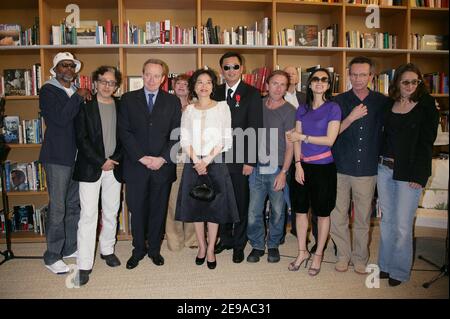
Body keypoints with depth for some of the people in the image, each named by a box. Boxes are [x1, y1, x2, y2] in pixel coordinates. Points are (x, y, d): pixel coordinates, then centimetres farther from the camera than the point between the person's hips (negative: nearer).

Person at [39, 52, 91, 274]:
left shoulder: (77, 92, 15)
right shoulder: (48, 91, -3)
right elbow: (60, 118, -19)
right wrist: (78, 97, -13)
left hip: (77, 156, 7)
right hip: (58, 157, -7)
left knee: (74, 205, 13)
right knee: (57, 208, -3)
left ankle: (69, 248, 27)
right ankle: (52, 257, 9)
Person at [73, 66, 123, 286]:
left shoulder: (121, 106, 7)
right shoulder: (84, 106, -1)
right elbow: (81, 138, -7)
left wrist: (114, 159, -7)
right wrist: (101, 162, -11)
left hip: (114, 167, 3)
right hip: (90, 168, -3)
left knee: (111, 212, 12)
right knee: (88, 215, -4)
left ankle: (107, 249, 31)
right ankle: (84, 264, 4)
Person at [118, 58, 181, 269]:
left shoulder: (172, 101, 6)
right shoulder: (128, 99, 5)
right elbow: (124, 132, -3)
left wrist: (162, 159, -10)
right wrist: (142, 157, -12)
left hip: (163, 166, 1)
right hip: (136, 166, 0)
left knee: (158, 210, 10)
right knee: (137, 210, 8)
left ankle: (154, 249, 27)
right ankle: (138, 249, 27)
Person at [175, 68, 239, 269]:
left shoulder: (222, 107, 3)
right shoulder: (188, 110, 9)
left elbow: (226, 140, -3)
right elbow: (184, 140, 3)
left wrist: (208, 160, -13)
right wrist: (196, 161, -11)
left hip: (215, 163, -2)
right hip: (194, 163, 2)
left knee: (214, 206, 2)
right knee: (195, 206, 7)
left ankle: (211, 249, 16)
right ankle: (201, 246, 24)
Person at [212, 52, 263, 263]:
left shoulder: (251, 94, -4)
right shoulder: (216, 93, 9)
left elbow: (254, 129, -9)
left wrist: (250, 161, -14)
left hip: (240, 159, -4)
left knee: (241, 203, 8)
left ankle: (239, 244, 24)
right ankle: (225, 238, 32)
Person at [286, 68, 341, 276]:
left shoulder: (333, 108, -5)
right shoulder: (302, 109, 8)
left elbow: (330, 140, -13)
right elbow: (296, 139, 6)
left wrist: (303, 137, -10)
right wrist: (298, 164, -3)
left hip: (324, 167, -4)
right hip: (304, 166, 4)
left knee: (322, 212, 7)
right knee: (301, 210, 9)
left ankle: (318, 255, 23)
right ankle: (302, 252, 25)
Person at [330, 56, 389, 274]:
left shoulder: (381, 102, 4)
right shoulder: (339, 101, 3)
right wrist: (351, 118, -13)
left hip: (367, 169, 0)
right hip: (340, 168, 0)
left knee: (363, 218, 9)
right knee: (338, 216, 4)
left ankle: (360, 258, 26)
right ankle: (343, 255, 23)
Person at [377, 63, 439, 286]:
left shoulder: (426, 106, -3)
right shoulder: (388, 104, 9)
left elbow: (426, 143, -7)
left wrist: (419, 176, -12)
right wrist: (379, 161, 3)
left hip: (408, 172, -4)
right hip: (384, 168, 5)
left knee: (402, 224, 0)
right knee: (386, 220, 13)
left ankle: (400, 270, 18)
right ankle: (385, 264, 28)